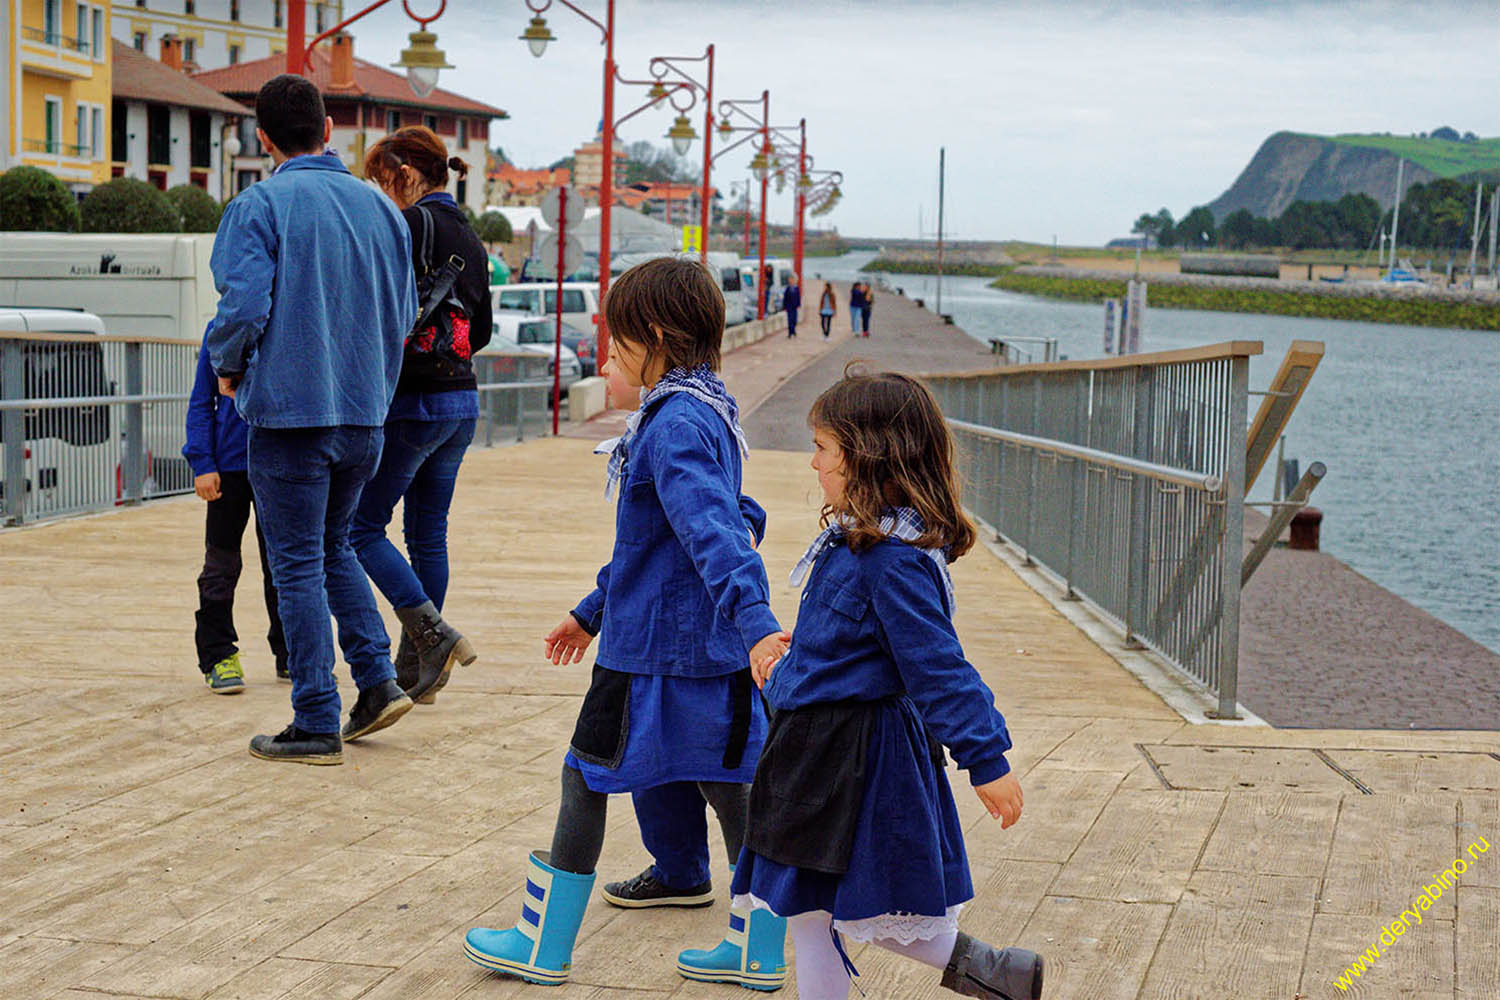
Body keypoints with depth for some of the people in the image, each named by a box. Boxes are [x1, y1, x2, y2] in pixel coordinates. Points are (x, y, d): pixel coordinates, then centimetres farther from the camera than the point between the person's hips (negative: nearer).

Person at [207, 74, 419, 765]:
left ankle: (317, 724, 5)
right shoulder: (379, 206, 7)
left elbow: (244, 306, -18)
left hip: (291, 407, -5)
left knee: (300, 564, 2)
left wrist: (227, 369, 1)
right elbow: (404, 313, 10)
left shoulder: (259, 205, -10)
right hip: (365, 411, 5)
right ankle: (378, 678, 13)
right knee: (333, 546, 22)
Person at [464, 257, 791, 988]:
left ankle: (544, 947, 16)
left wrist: (753, 620, -46)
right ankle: (761, 952, 18)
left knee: (585, 779, 5)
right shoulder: (708, 412, 13)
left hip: (652, 647, -9)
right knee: (726, 785, 13)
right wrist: (595, 611, 30)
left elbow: (712, 532, -35)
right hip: (712, 648, 9)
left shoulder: (676, 425, -19)